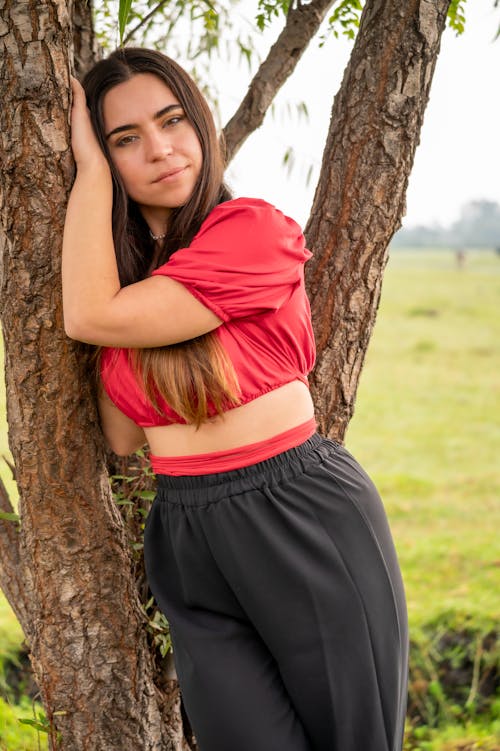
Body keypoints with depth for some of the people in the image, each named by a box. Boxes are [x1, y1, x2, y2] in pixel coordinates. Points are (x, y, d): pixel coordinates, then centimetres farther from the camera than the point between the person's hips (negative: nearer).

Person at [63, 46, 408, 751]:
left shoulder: (255, 229, -11)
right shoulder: (120, 262, 9)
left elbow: (95, 317, -20)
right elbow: (123, 436, 2)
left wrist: (89, 171, -9)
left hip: (306, 520, -4)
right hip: (186, 541, 5)